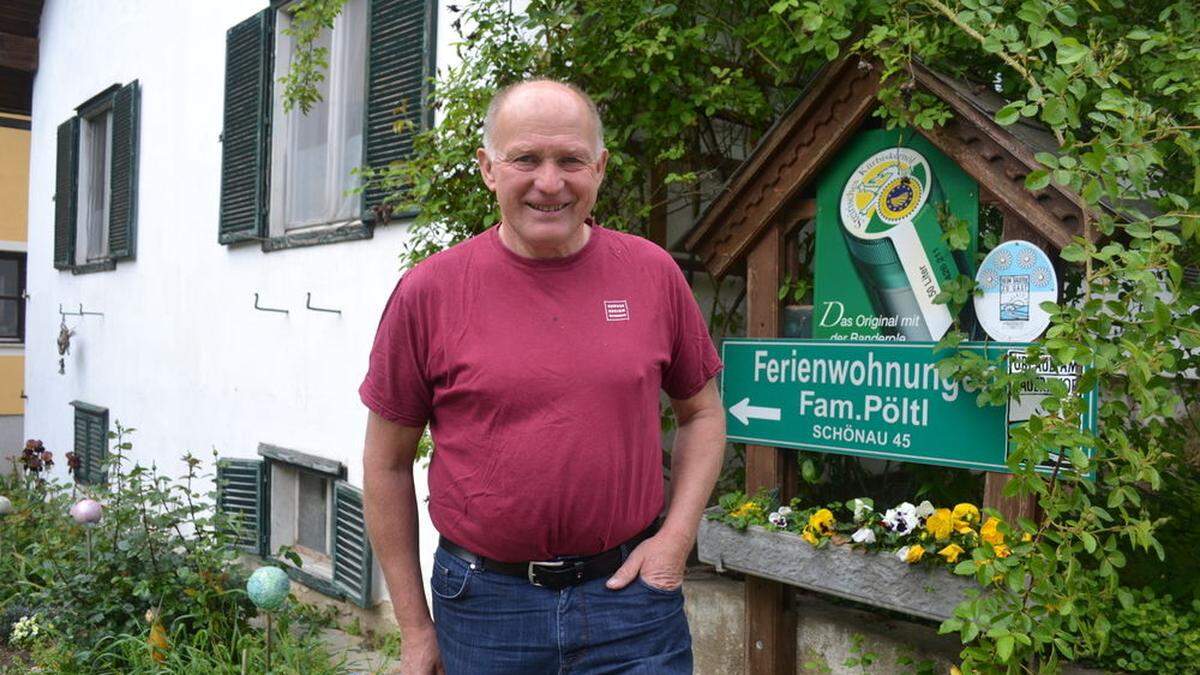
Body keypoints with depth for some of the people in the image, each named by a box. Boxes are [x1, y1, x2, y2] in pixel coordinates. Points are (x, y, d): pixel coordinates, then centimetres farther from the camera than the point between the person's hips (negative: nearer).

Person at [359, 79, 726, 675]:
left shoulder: (654, 273, -1)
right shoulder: (428, 291, -6)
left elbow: (701, 412, 12)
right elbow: (387, 464, 1)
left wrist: (677, 536, -2)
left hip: (629, 588, 1)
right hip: (485, 603, 0)